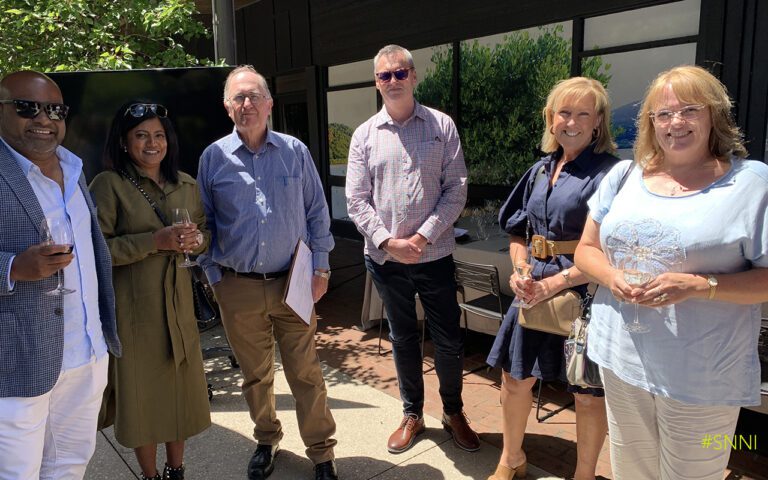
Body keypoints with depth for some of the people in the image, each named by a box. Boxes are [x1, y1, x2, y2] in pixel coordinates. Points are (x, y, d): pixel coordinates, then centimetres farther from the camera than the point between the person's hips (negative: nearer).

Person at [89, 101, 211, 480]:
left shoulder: (185, 184, 9)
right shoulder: (108, 185, -7)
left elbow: (204, 232, 16)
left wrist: (195, 240, -7)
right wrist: (155, 241, -20)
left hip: (179, 302, 5)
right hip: (132, 306, -4)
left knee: (181, 385, 11)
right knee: (141, 390, 5)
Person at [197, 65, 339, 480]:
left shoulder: (296, 152, 2)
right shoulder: (213, 157, 1)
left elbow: (317, 213, 5)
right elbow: (204, 223, 7)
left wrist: (320, 266, 0)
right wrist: (213, 275, 3)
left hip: (293, 284, 0)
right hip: (239, 288, 1)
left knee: (306, 373, 6)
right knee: (256, 375, 16)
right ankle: (266, 441, 39)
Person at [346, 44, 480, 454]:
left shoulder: (442, 126, -1)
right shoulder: (364, 135, 3)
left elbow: (456, 189, -5)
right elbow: (357, 201, 0)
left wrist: (424, 236, -14)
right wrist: (389, 242, -12)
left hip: (434, 254, -1)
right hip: (386, 258, 1)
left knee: (449, 340, 8)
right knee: (402, 339, 15)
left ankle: (453, 412, 33)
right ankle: (412, 415, 34)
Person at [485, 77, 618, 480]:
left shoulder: (610, 173, -10)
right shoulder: (540, 170, 9)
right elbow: (518, 231, 14)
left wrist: (555, 283, -19)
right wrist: (519, 272, -4)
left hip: (584, 292, -6)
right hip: (535, 290, 6)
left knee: (588, 393, 9)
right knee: (515, 378, 15)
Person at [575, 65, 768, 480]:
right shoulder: (623, 175, 5)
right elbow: (586, 250, 9)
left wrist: (700, 285, -22)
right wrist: (612, 278, -12)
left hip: (701, 374, -3)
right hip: (620, 357, 4)